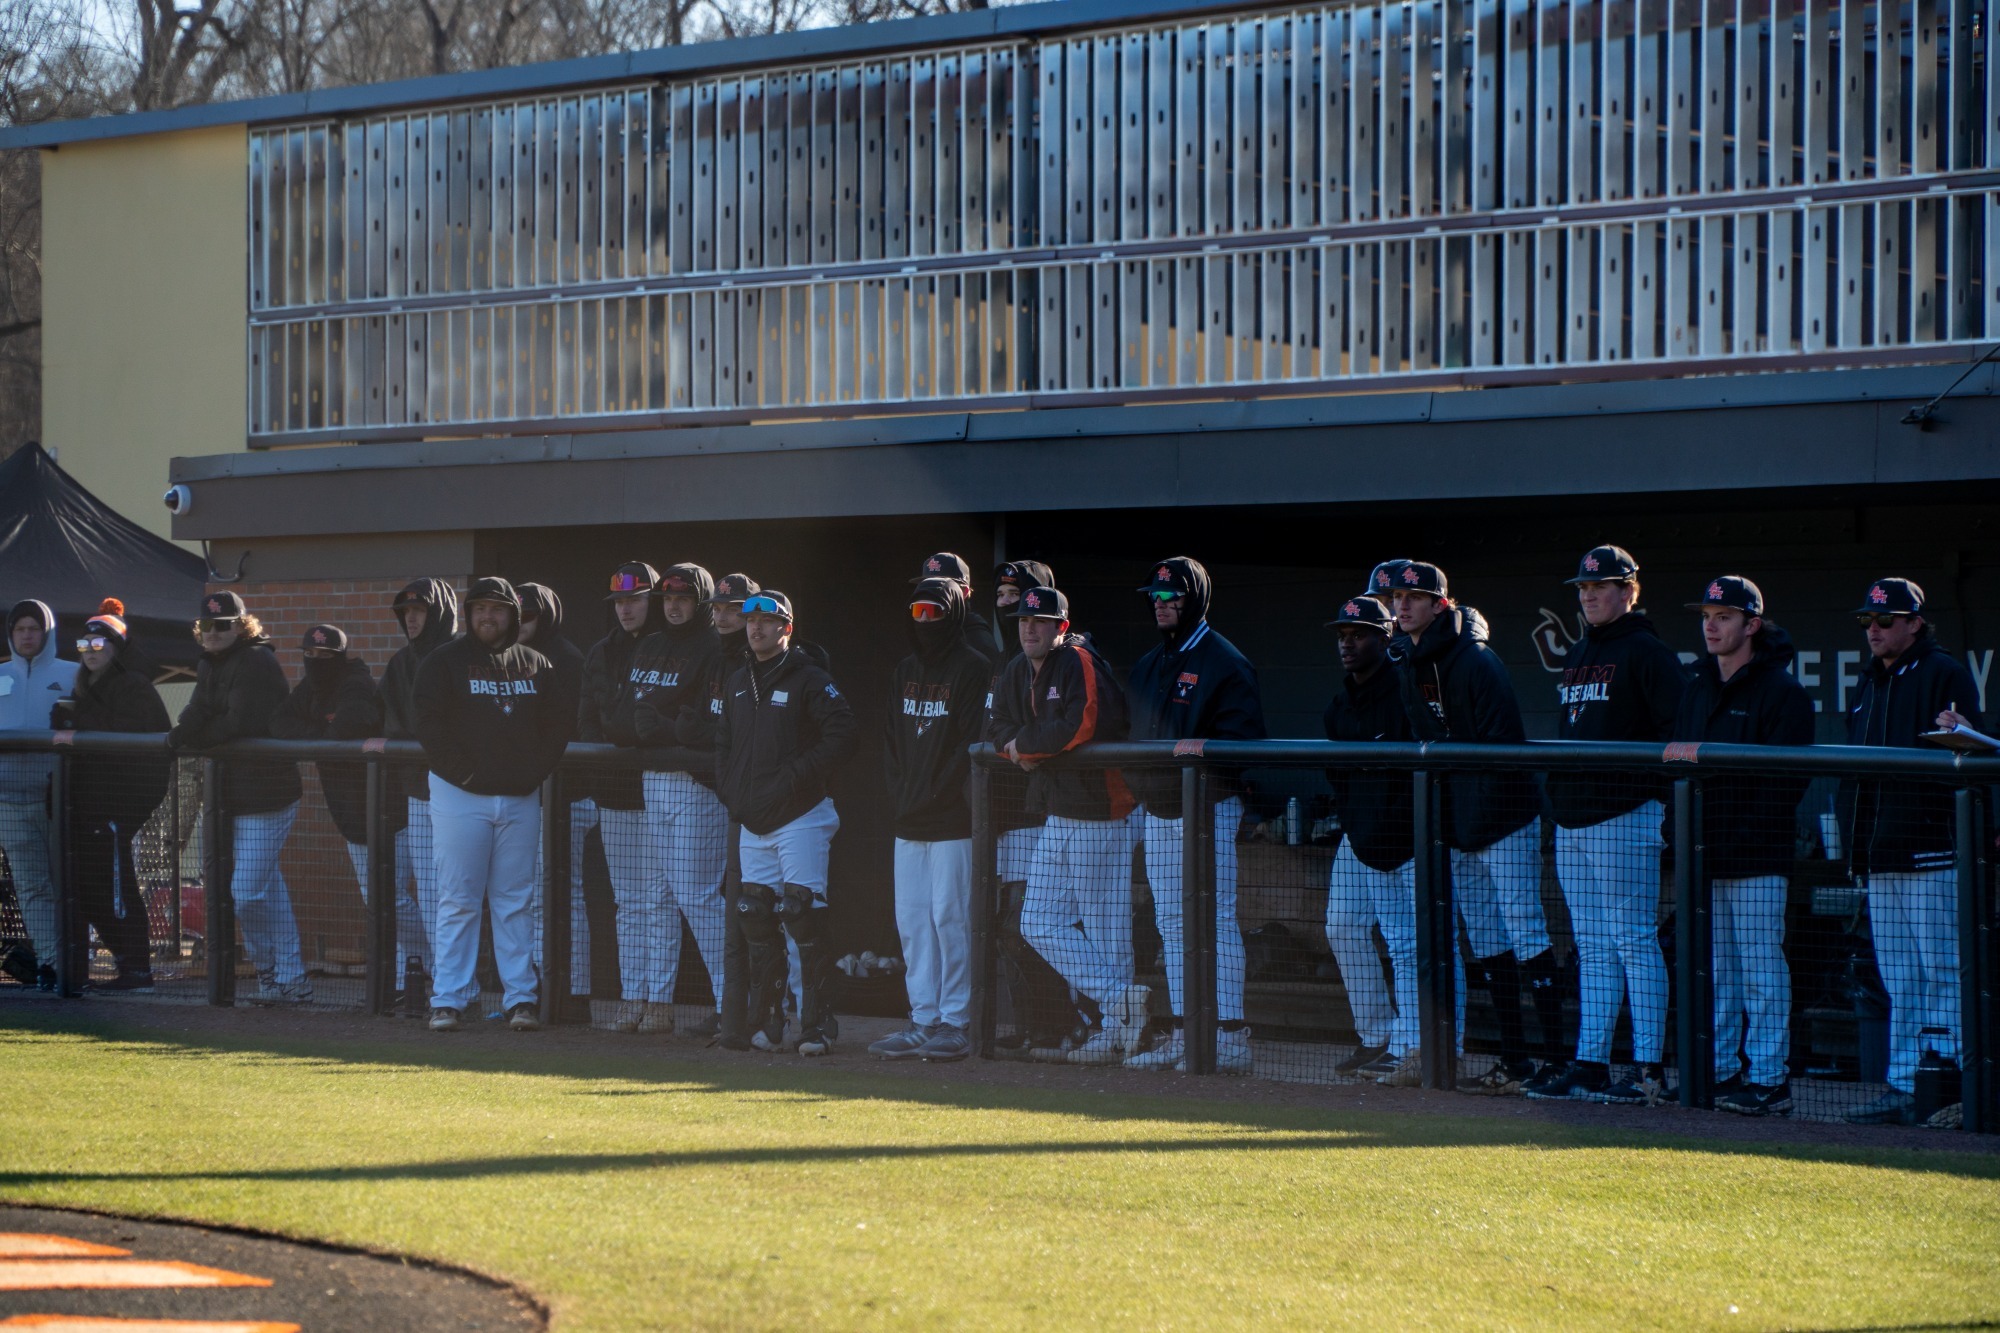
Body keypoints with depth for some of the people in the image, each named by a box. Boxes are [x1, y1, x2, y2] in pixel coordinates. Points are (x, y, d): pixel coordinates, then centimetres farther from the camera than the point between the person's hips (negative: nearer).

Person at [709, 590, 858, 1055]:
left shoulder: (808, 681, -6)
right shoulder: (736, 684, 15)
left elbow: (843, 733, -16)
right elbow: (721, 742, 24)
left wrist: (798, 774, -18)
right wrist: (730, 791, 10)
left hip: (799, 819, -7)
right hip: (751, 822, 7)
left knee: (804, 915, -11)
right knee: (756, 920, 7)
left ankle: (818, 1022, -7)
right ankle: (764, 1021, 14)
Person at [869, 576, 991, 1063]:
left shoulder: (973, 669, -6)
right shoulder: (906, 672, 17)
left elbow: (974, 743, -11)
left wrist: (938, 792, -13)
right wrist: (899, 790, 8)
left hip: (952, 821, -8)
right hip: (910, 821, 8)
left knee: (950, 918, -8)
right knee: (911, 919, 7)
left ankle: (955, 1024, -4)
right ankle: (923, 1020, 11)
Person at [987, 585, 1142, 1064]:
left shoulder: (1081, 664, -13)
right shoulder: (1018, 673, 12)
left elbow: (1080, 726, -26)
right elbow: (998, 727, 15)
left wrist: (1025, 745, -13)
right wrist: (1018, 748, -7)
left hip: (1099, 812, -9)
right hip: (1053, 816, 9)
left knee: (1103, 925, -4)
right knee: (1040, 924, 5)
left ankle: (1113, 1027, 1)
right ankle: (1118, 997, 7)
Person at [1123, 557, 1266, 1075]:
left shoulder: (1223, 662, -8)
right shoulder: (1147, 666, 17)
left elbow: (1241, 736, -15)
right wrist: (1139, 788, 10)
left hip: (1208, 809, -8)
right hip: (1158, 810, 8)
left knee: (1216, 921, -9)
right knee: (1172, 925, 10)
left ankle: (1230, 1036, -8)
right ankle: (1184, 1035, 15)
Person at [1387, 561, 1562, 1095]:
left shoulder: (1474, 661, -14)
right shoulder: (1403, 663, 10)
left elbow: (1505, 744, -17)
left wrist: (1482, 818, -20)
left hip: (1503, 822, -8)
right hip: (1456, 829, 8)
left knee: (1525, 934, -10)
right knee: (1485, 944, 9)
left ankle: (1557, 1051, -10)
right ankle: (1514, 1060, 13)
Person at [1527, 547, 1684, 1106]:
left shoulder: (1648, 653, -6)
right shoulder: (1576, 655, 19)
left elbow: (1674, 734, -11)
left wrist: (1663, 809, -17)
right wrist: (1555, 800, 16)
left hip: (1625, 818, -8)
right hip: (1571, 821, 8)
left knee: (1634, 942, -7)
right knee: (1592, 949, 10)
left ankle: (1649, 1067, -6)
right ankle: (1590, 1063, 12)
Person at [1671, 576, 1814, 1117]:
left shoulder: (1781, 691, -6)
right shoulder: (1699, 688, 16)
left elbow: (1786, 778, -12)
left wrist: (1745, 834, -18)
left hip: (1756, 858, -7)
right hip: (1704, 857, 7)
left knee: (1761, 969, -5)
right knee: (1715, 971, 10)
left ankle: (1769, 1079, -2)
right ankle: (1721, 1071, 16)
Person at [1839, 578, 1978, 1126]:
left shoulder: (1945, 675, -4)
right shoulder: (1871, 682, 19)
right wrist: (1855, 843, 16)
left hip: (1931, 854, -8)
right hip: (1879, 857, 8)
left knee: (1943, 974, -6)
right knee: (1898, 983, 9)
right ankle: (1904, 1087, 12)